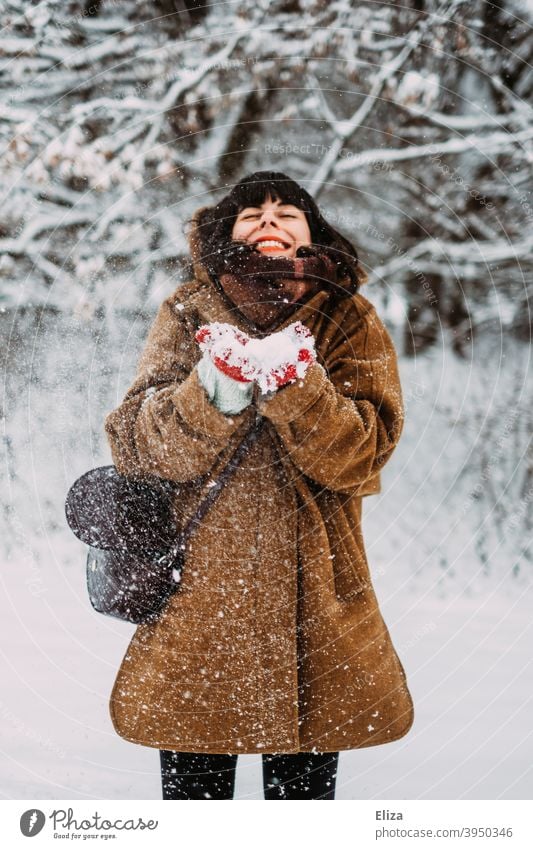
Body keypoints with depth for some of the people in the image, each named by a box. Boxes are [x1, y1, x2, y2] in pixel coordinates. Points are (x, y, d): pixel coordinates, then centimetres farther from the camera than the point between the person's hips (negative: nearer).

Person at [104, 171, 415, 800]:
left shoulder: (351, 323, 3)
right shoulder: (189, 316, 3)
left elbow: (360, 458, -10)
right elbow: (137, 448, -7)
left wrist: (295, 386, -26)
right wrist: (215, 391, -25)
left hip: (314, 594, 0)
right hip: (198, 587, 0)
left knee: (305, 787, 9)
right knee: (192, 786, 6)